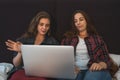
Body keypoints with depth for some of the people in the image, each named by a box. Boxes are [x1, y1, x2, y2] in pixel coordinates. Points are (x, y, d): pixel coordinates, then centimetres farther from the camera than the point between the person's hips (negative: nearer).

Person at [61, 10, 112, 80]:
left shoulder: (97, 38, 14)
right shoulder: (68, 37, 16)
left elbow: (107, 59, 8)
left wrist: (100, 65, -16)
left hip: (93, 70, -1)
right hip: (75, 71, 1)